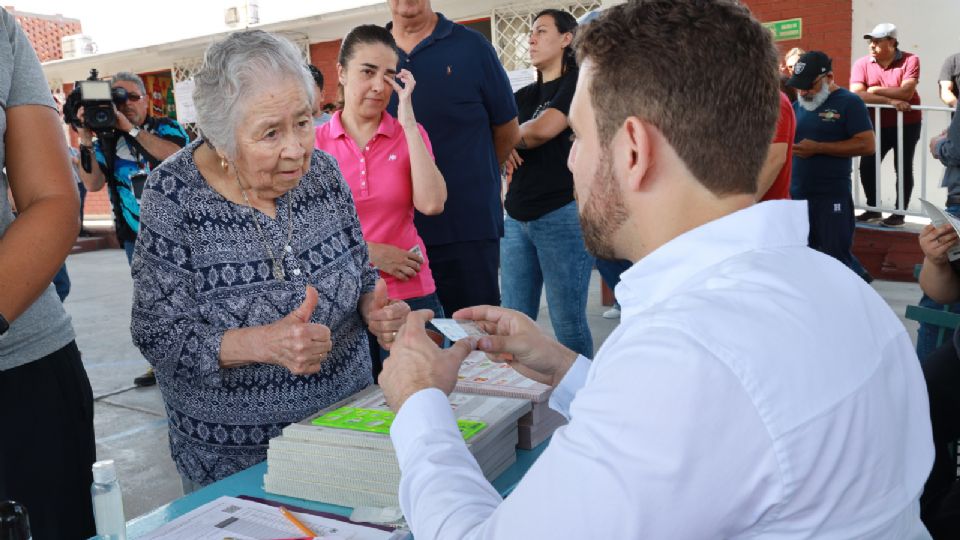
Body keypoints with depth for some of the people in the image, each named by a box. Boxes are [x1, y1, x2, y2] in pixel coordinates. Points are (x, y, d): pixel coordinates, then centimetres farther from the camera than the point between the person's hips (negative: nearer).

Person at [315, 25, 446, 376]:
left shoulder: (410, 134, 2)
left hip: (410, 297, 0)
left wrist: (408, 122, -13)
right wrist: (368, 252, -11)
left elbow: (431, 204, -15)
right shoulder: (315, 143, 1)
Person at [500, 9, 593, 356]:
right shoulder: (527, 95, 19)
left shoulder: (578, 82, -1)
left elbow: (542, 130, -14)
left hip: (562, 214, -7)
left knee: (567, 324, -3)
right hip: (516, 216, 7)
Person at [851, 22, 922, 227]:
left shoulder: (910, 60, -10)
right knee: (866, 166, 3)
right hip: (877, 125, 3)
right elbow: (856, 95, -18)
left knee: (903, 168, 3)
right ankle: (873, 209, 19)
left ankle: (899, 213, 12)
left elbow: (906, 92, -22)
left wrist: (876, 90, -15)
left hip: (906, 124, -3)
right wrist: (890, 101, -24)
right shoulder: (862, 64, -5)